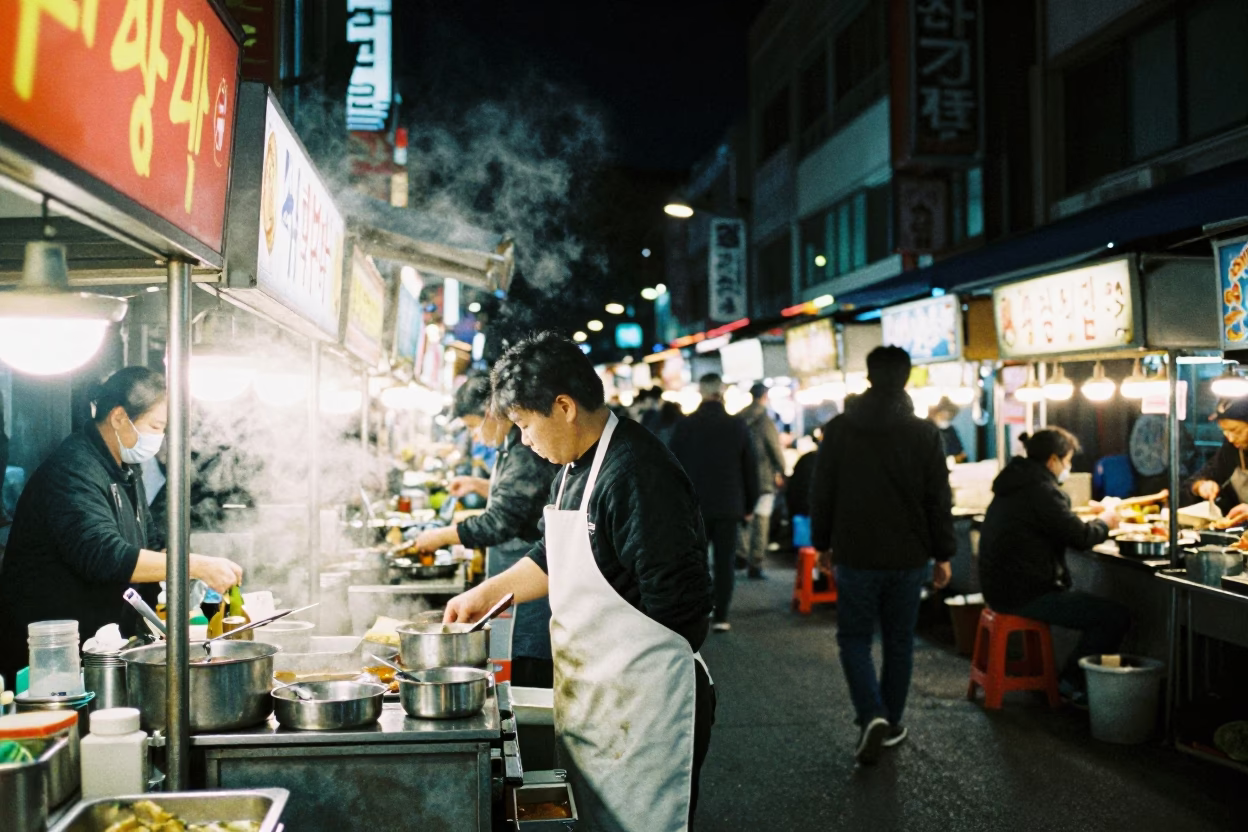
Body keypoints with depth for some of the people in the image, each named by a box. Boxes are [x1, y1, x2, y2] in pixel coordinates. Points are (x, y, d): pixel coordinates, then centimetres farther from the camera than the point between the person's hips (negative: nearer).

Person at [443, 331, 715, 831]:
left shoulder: (637, 474, -24)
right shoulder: (574, 468, 7)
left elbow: (678, 601, -24)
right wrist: (486, 594, 12)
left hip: (641, 706, -9)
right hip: (589, 695, 9)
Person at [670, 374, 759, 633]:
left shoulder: (685, 426, -3)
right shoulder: (737, 426, -1)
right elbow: (750, 469, 2)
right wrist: (749, 506, 10)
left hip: (693, 506, 0)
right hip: (729, 506, 0)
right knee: (724, 562, 4)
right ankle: (720, 617, 3)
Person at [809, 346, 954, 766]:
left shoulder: (838, 429, -4)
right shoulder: (924, 432, -4)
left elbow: (821, 493, 0)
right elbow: (939, 499, -3)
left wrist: (822, 543, 12)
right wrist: (943, 554, 5)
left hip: (856, 555, -1)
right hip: (908, 556, 1)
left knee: (854, 638, 9)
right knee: (899, 641, 14)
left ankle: (872, 716, -10)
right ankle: (891, 724, 23)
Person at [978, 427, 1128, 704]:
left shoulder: (1015, 484, 15)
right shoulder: (1041, 490, -17)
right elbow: (1080, 537, -15)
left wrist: (1093, 521, 20)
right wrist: (1104, 523, 5)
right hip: (1025, 595, -11)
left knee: (1098, 609, 22)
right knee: (1117, 617, -9)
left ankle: (1071, 676, 21)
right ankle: (1074, 682, 2)